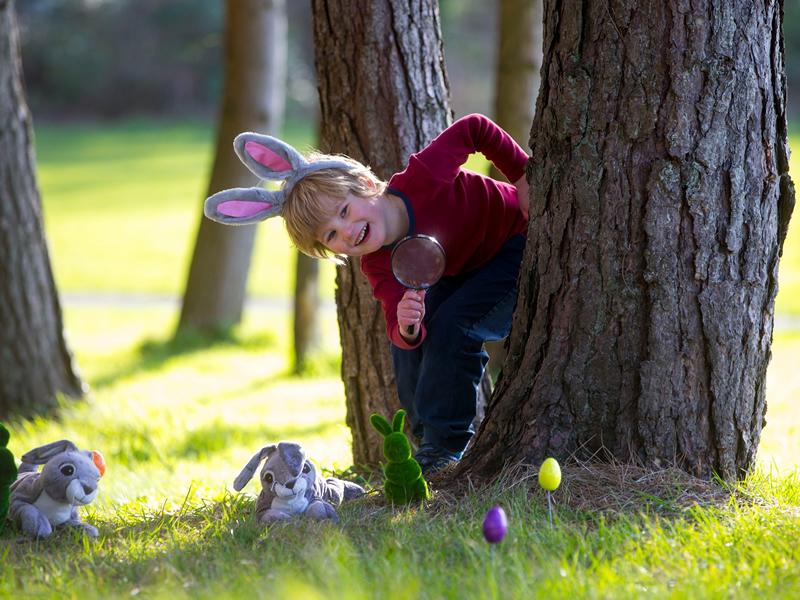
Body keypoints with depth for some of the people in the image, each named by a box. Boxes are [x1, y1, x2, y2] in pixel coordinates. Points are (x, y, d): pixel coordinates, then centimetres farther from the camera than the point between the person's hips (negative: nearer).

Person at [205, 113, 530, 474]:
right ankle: (428, 440, 5)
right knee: (406, 344, -9)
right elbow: (399, 333, -29)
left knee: (452, 325, -24)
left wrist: (526, 177, -19)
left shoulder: (421, 179, -33)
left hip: (519, 242, -6)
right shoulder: (378, 267, -18)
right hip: (464, 268, 6)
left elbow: (474, 129, -20)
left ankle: (444, 448, -16)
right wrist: (406, 327, -53)